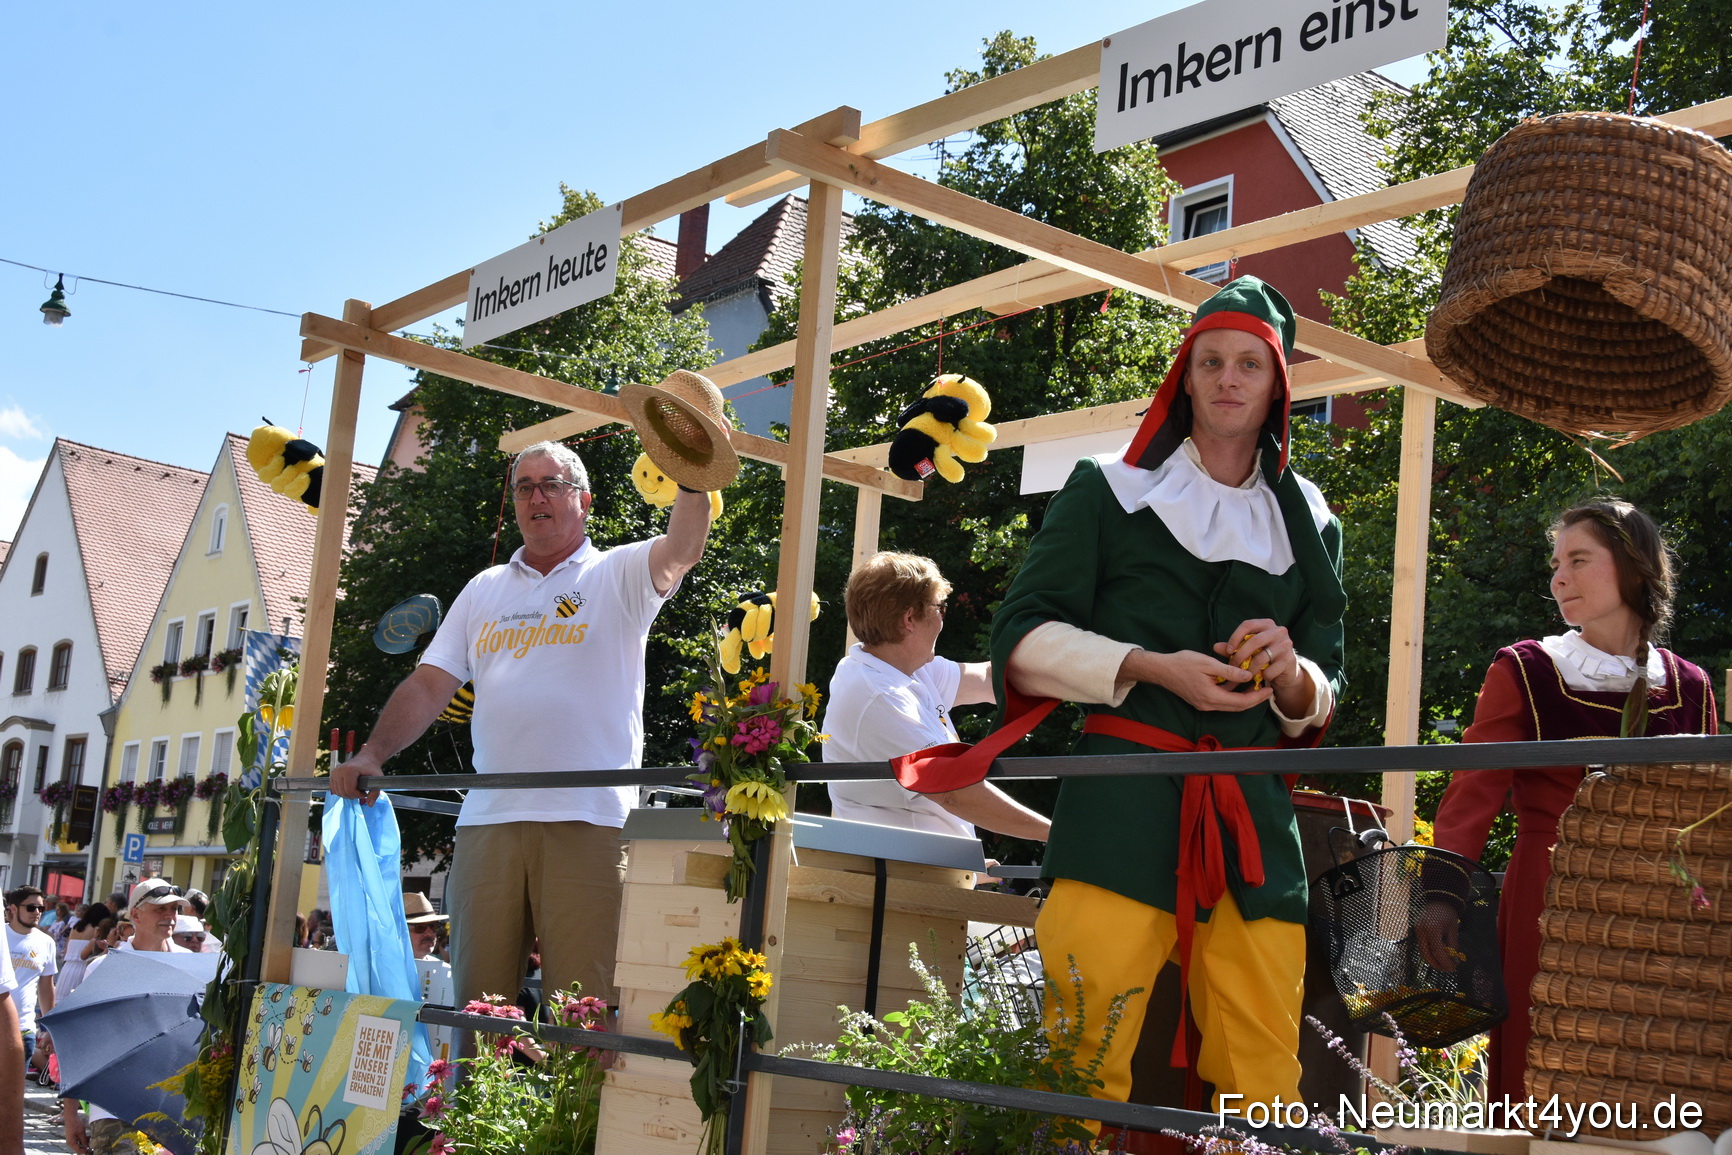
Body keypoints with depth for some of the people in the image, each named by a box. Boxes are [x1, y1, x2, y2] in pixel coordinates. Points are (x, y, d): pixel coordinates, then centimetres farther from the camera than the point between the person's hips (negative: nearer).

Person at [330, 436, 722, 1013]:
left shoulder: (618, 575, 8)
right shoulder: (485, 589, 20)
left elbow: (682, 550, -13)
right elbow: (430, 684, 16)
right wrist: (373, 753, 1)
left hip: (588, 821, -4)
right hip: (488, 819, 4)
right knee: (476, 1001, 6)